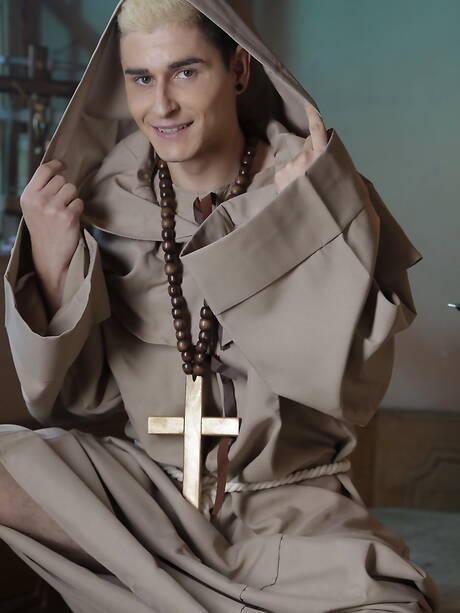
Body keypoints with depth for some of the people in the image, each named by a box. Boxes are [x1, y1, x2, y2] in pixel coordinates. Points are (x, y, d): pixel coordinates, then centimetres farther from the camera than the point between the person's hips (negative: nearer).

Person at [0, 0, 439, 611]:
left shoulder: (319, 191, -9)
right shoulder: (103, 200, -3)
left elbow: (351, 390, -14)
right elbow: (75, 400, 2)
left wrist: (309, 220, -21)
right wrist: (52, 265, -14)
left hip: (290, 506, -3)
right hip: (147, 486, 3)